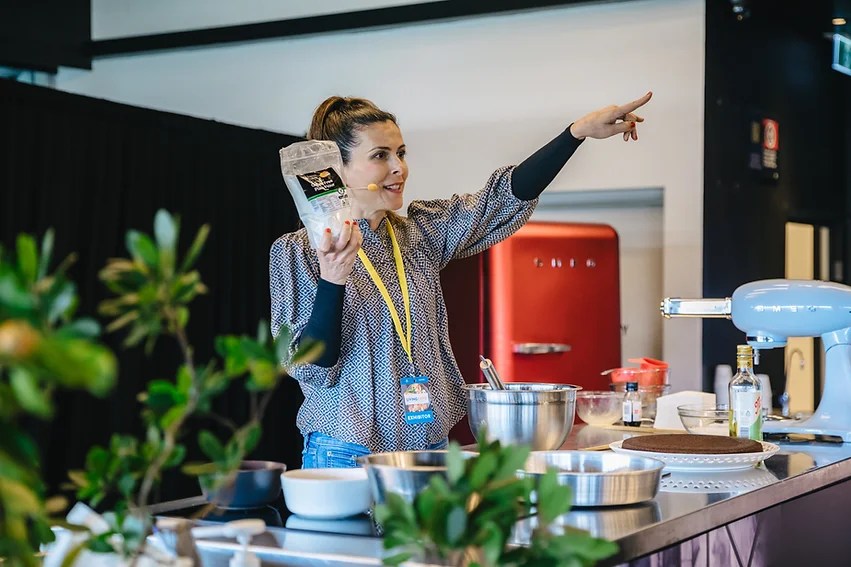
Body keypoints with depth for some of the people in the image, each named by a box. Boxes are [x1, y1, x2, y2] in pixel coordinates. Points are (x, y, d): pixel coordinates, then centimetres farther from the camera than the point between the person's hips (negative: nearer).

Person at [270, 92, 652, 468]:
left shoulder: (420, 233, 7)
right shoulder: (297, 252, -6)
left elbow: (507, 197, -1)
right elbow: (312, 368, -11)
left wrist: (580, 130, -10)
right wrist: (332, 280, -26)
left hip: (430, 447, 5)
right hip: (347, 454, -4)